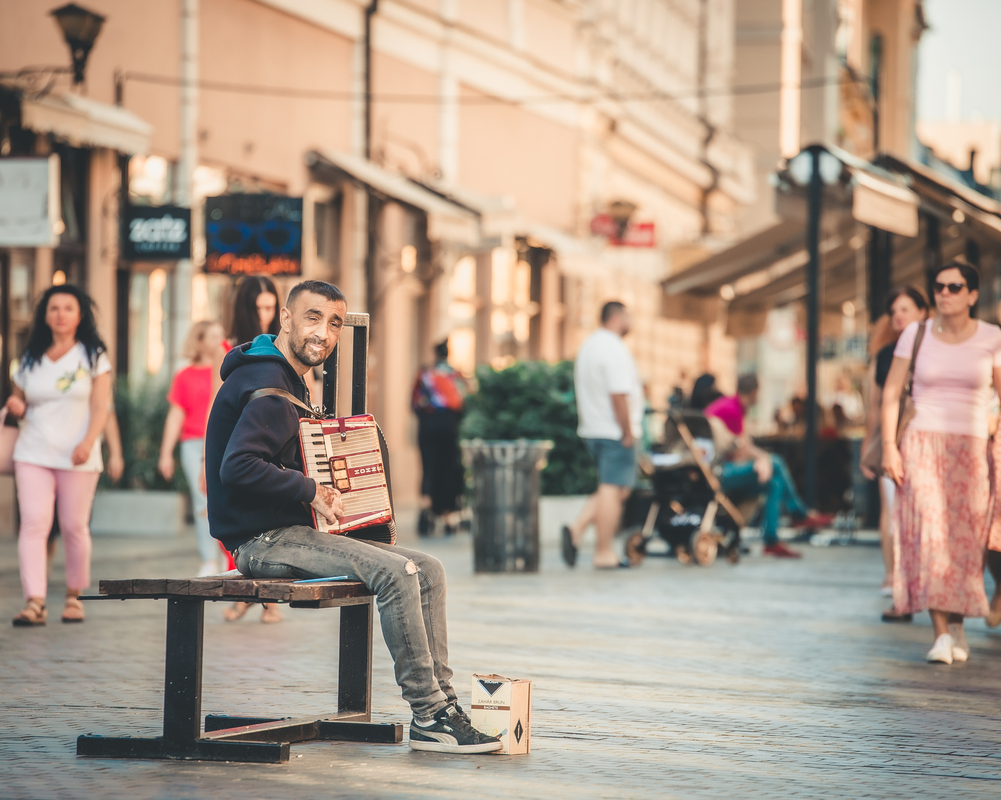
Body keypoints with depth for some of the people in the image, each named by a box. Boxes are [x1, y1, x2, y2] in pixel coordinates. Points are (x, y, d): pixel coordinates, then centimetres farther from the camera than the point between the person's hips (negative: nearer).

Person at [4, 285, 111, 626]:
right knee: (33, 523, -12)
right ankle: (34, 602, -19)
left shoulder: (93, 357, 4)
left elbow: (101, 406, -2)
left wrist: (88, 443, -18)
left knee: (74, 527, 2)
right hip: (33, 454, 2)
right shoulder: (30, 359, 12)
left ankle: (74, 595, 21)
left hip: (77, 458, -2)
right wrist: (16, 407, -4)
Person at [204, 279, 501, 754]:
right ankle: (427, 716, -19)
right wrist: (310, 491, -21)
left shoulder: (288, 380, 19)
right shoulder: (269, 388, -15)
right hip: (262, 541, -11)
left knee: (429, 571, 2)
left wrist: (326, 491, 13)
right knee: (395, 572, -25)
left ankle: (441, 702, -2)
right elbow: (236, 466, -28)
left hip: (288, 531, 11)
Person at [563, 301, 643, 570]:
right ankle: (604, 553, -2)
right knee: (613, 489, -4)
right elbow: (619, 395, -22)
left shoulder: (587, 346, 15)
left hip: (592, 430, 9)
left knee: (614, 489, 16)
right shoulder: (614, 349, -16)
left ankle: (577, 528, 3)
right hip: (614, 431, -9)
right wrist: (628, 433, -17)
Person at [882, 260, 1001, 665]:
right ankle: (941, 632, -17)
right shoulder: (916, 334, 2)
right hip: (921, 445, 0)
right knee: (928, 533, -14)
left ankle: (956, 622, 21)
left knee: (964, 539, -2)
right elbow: (891, 392, 4)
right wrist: (889, 446, -5)